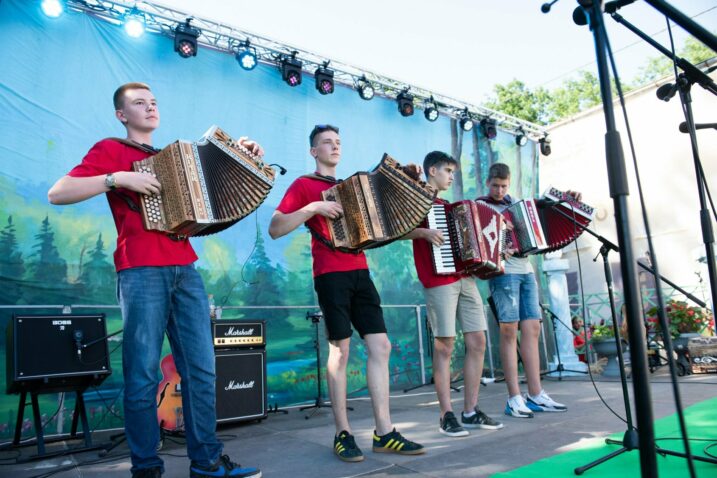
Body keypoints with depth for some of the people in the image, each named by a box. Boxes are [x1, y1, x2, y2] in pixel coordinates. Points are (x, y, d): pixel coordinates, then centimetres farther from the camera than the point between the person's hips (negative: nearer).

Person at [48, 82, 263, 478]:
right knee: (143, 373, -3)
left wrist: (244, 157, 16)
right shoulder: (111, 150, 8)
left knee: (201, 367, 4)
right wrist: (119, 179, -13)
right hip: (141, 270, -5)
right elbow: (57, 193, -4)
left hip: (185, 269, 6)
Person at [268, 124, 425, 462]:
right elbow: (275, 229, -7)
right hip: (331, 274, -6)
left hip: (359, 272, 7)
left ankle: (384, 432, 8)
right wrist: (313, 208, -17)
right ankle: (342, 433, 9)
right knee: (340, 349, -4)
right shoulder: (304, 185, 3)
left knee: (380, 346, 2)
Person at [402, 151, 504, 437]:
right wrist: (423, 232, -23)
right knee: (445, 346, -5)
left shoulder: (448, 206, 25)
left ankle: (471, 412, 12)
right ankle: (446, 415, 4)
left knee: (477, 341, 4)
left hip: (464, 278, 8)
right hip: (439, 281, -8)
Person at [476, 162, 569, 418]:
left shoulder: (515, 203, 20)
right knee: (509, 331, -7)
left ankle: (535, 395, 9)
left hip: (526, 270, 6)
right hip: (503, 272, -6)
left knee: (532, 329, 3)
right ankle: (514, 398, -3)